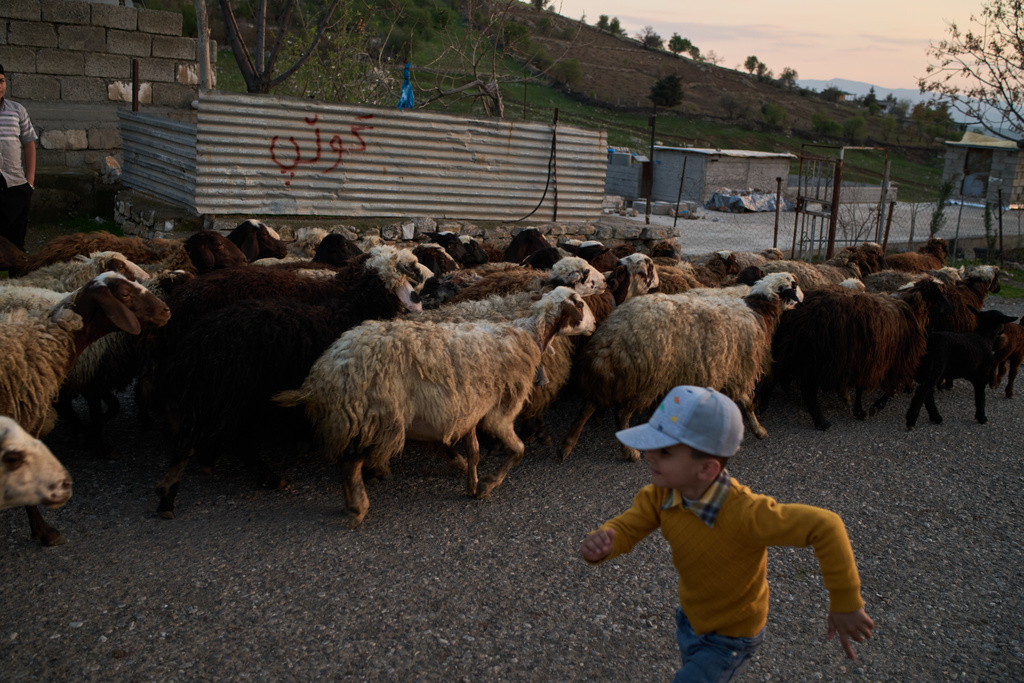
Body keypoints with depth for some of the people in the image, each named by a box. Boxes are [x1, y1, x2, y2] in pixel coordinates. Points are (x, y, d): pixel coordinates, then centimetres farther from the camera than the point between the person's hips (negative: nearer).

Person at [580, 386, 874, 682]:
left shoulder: (742, 512, -41)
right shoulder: (661, 494, -23)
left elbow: (826, 526, -39)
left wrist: (845, 604, -33)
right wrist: (600, 542, -46)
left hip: (731, 635, -6)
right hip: (692, 618, 6)